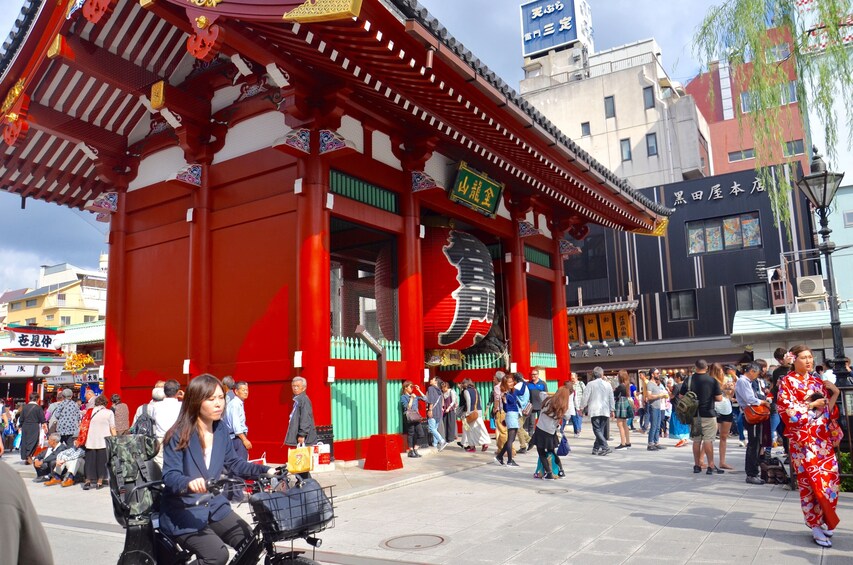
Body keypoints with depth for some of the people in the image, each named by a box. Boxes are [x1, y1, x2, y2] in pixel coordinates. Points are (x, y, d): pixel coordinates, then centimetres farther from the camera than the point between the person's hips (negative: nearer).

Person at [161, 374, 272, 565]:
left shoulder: (221, 431, 2)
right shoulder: (178, 435, -15)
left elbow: (233, 463, 10)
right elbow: (169, 476, -20)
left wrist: (265, 470, -5)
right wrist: (189, 482, -42)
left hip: (215, 506, 6)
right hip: (184, 511, -6)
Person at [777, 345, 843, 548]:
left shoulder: (817, 381, 12)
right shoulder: (787, 382, -4)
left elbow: (829, 410, 13)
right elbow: (786, 410, -12)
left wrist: (835, 395, -1)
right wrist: (812, 405, -12)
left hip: (823, 437, 6)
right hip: (803, 438, -5)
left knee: (830, 476, 4)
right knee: (810, 480, -4)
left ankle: (824, 520, 22)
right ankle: (816, 526, 6)